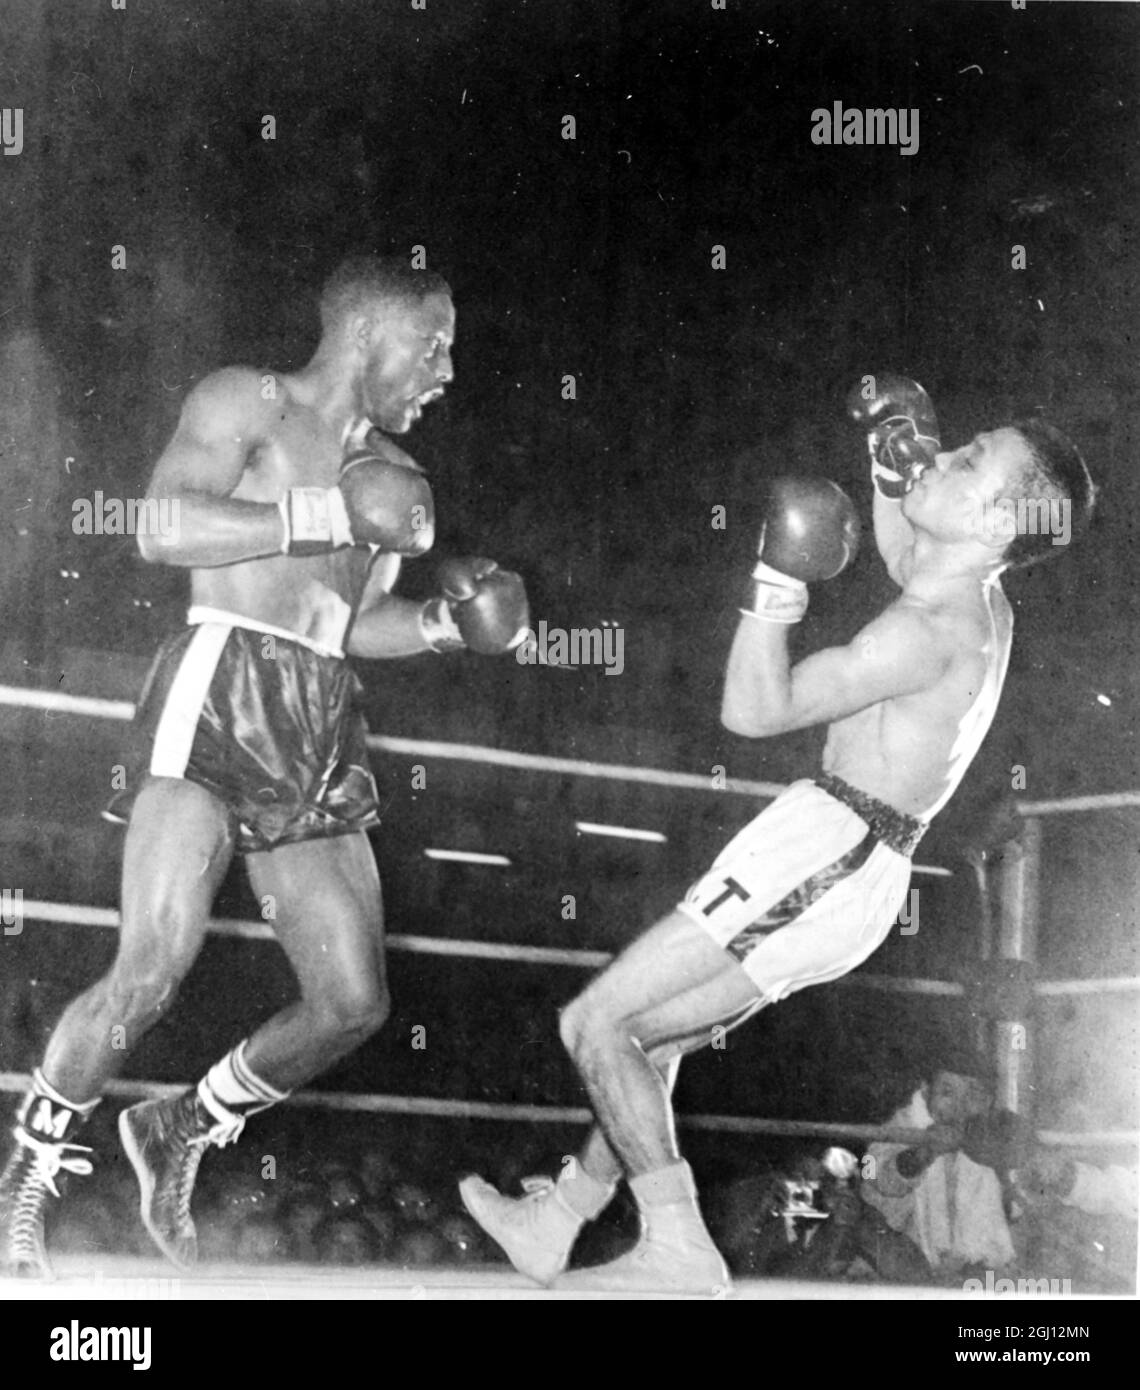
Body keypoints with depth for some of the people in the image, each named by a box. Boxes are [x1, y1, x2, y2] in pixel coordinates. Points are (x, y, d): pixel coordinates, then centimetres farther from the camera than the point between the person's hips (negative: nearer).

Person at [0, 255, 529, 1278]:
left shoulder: (387, 466, 22)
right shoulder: (246, 403, 2)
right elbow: (164, 529, -14)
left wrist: (446, 621, 11)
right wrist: (331, 516, -15)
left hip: (322, 727, 7)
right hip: (219, 691, -7)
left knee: (354, 1003, 1)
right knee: (157, 963, -21)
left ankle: (184, 1128, 24)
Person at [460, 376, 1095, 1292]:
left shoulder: (931, 632, -19)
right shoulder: (982, 600, 10)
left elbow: (754, 711, -19)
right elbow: (900, 557, 36)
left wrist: (778, 580, -20)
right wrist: (891, 459, 21)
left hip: (821, 853, -10)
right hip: (852, 870, 10)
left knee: (595, 1025, -9)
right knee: (645, 1040, 20)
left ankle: (679, 1251, -8)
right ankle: (556, 1222, 30)